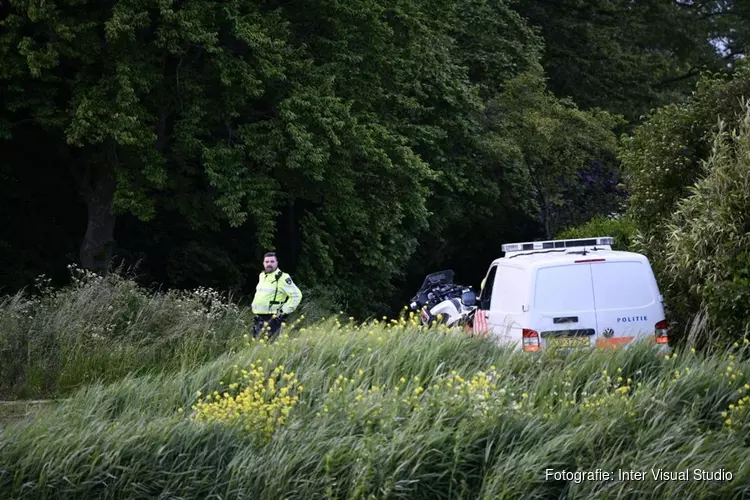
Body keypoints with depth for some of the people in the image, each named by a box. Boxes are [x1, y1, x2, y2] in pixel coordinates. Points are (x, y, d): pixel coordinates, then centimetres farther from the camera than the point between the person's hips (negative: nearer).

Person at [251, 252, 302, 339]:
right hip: (259, 318, 8)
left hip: (272, 319, -8)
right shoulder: (261, 276, 16)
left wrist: (284, 311, -14)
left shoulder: (282, 278, -9)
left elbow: (296, 295, -11)